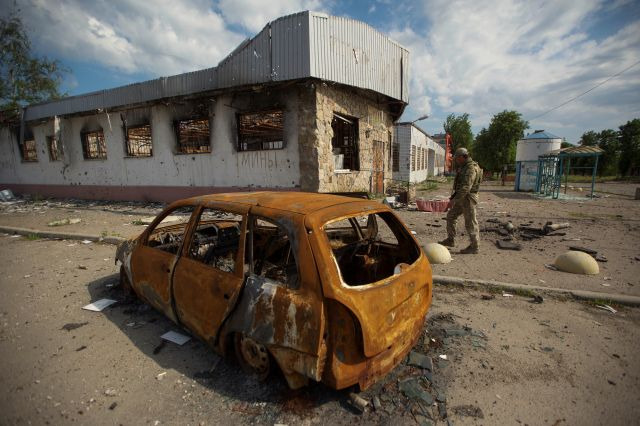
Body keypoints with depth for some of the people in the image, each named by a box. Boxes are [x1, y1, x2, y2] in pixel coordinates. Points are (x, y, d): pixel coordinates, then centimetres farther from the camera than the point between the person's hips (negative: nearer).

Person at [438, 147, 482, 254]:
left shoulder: (471, 168, -19)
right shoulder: (464, 167, 13)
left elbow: (466, 187, -28)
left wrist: (454, 200, -29)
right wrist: (453, 197, 22)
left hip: (468, 198, -10)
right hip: (462, 198, 10)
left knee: (470, 223, -1)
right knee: (450, 216, 13)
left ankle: (474, 247, 10)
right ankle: (450, 240, 22)